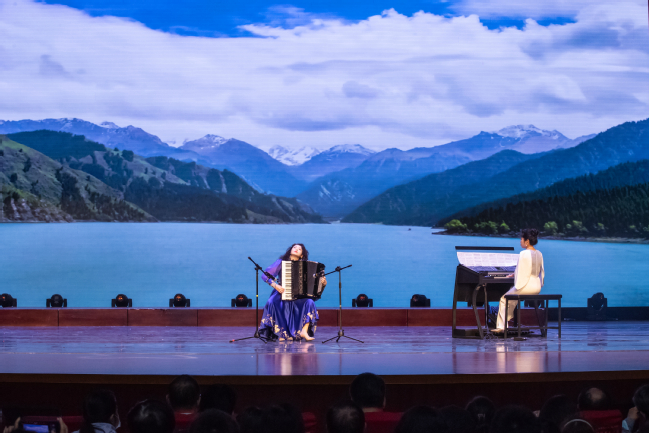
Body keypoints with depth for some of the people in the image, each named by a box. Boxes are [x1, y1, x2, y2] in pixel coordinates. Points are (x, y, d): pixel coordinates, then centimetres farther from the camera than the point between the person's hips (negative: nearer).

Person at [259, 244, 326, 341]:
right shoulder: (281, 262, 1)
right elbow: (265, 275, -7)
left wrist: (322, 283, -13)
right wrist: (275, 285, -22)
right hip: (281, 294, -2)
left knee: (309, 302, -28)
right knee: (272, 302, -34)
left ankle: (304, 331, -29)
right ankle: (281, 333, -25)